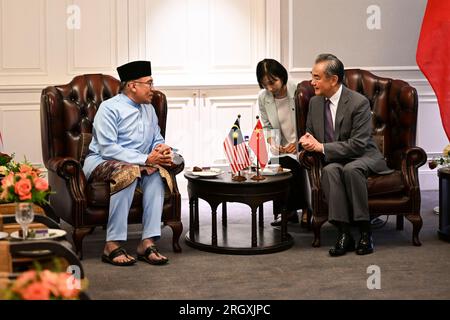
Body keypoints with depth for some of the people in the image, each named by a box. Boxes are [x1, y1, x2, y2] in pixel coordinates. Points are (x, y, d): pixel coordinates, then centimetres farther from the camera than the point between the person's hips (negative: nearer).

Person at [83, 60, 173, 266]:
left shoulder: (149, 109, 14)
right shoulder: (110, 108, -10)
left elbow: (157, 139, 19)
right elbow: (107, 148, -19)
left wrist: (161, 149, -8)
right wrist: (145, 159, -24)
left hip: (140, 164, 6)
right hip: (100, 162, -6)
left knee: (156, 173, -27)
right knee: (129, 171, -38)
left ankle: (148, 242, -31)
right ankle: (112, 246, -36)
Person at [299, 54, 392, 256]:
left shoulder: (359, 102, -15)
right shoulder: (315, 102, 6)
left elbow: (358, 144, -20)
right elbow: (310, 133, 21)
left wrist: (322, 147, -19)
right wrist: (307, 141, -6)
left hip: (363, 158, -4)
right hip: (333, 160, 4)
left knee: (351, 169, -38)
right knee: (330, 170, -32)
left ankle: (365, 232, -27)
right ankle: (343, 233, -33)